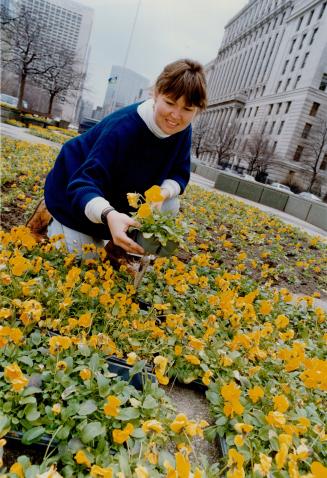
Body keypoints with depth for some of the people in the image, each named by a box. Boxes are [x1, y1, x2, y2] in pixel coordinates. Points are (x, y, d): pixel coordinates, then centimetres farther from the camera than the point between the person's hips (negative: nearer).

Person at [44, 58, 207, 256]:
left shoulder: (182, 131, -15)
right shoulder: (123, 127, -35)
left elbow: (179, 174, -6)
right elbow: (84, 184, -39)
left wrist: (163, 193, -31)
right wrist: (109, 215, -60)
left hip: (121, 199, 6)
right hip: (74, 194, -5)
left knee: (170, 206, -14)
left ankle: (120, 251, 2)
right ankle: (53, 224, 22)